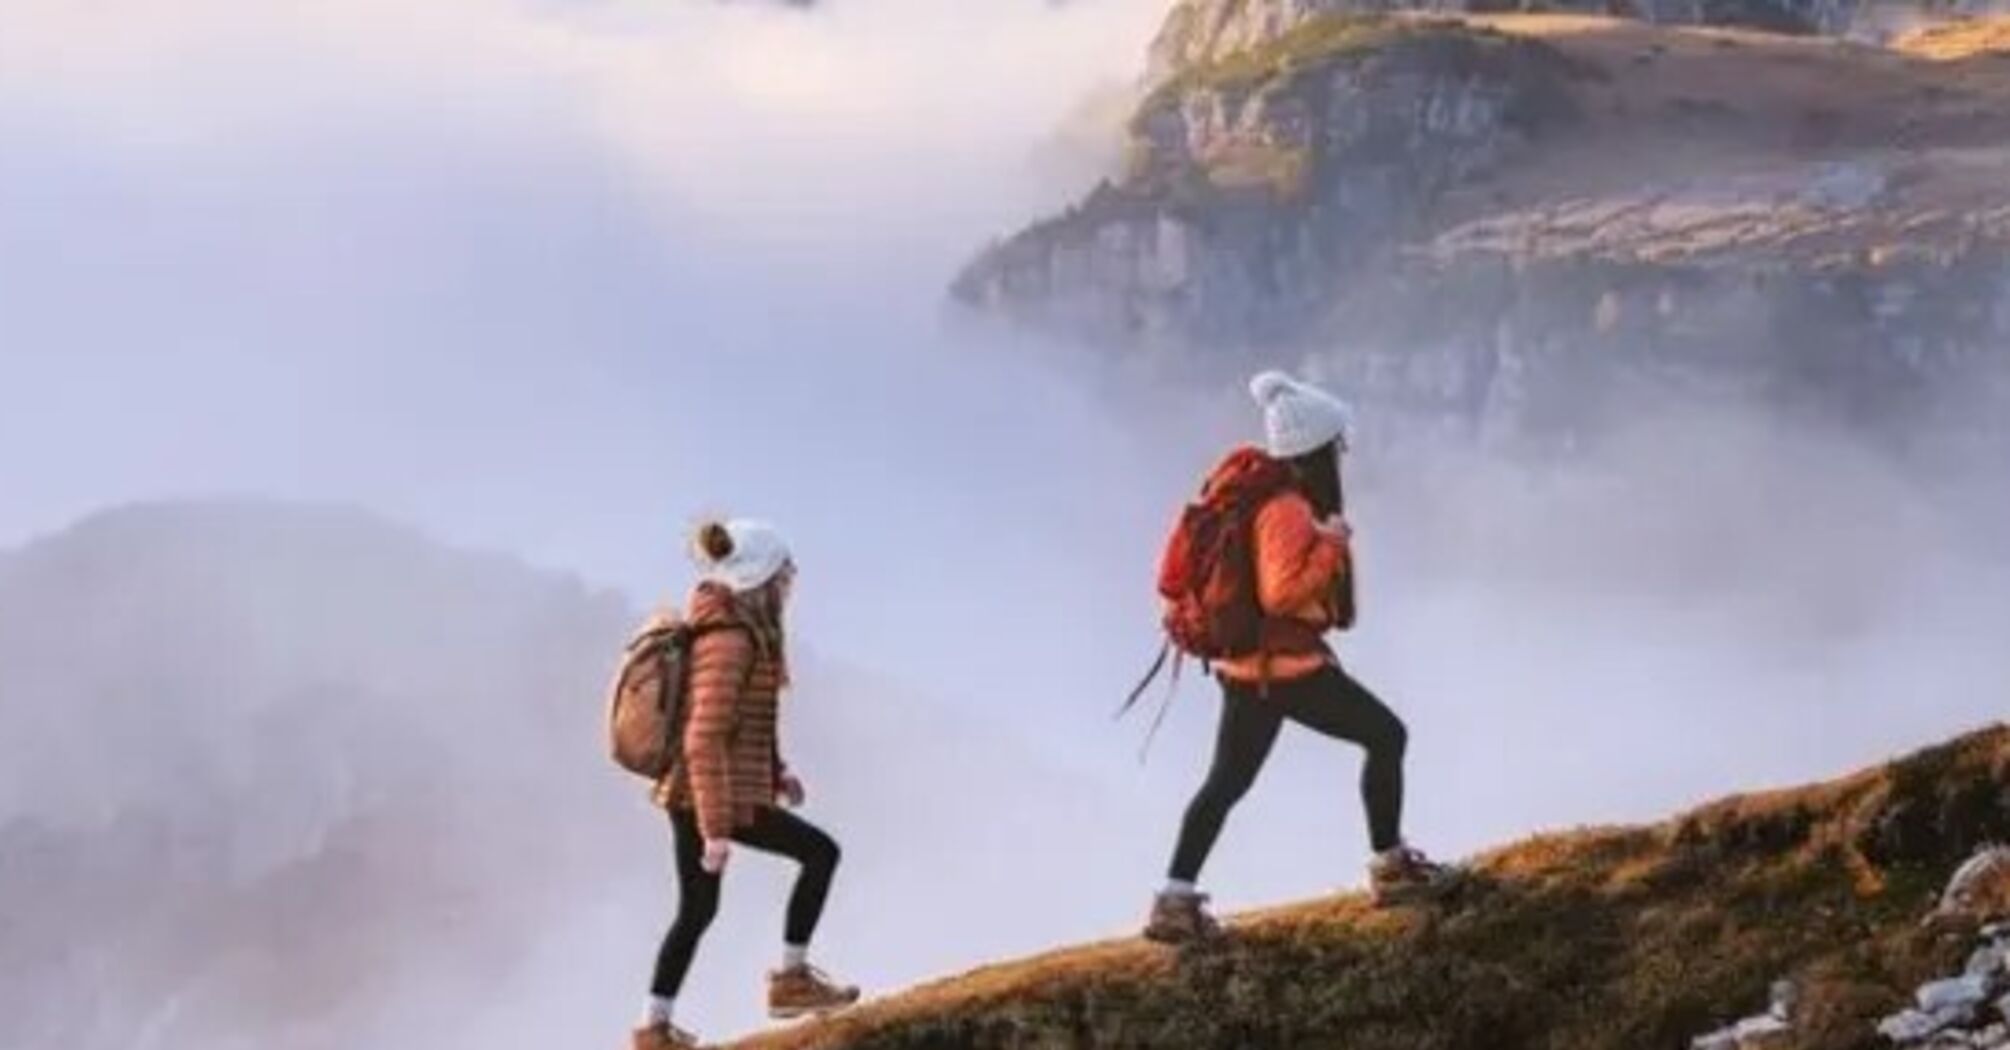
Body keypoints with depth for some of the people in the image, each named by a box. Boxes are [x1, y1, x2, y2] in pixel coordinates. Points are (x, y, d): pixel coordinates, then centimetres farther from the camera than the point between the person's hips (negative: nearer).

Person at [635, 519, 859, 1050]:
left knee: (697, 911, 19)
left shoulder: (731, 629, 10)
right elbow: (704, 739, -26)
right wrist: (718, 830, -26)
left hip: (689, 790, 10)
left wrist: (775, 771, 23)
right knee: (820, 852, 4)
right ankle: (791, 979, 9)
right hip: (717, 795, -10)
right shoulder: (729, 641, -21)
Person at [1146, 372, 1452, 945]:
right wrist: (1332, 547, -20)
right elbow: (1281, 593, -27)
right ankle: (1391, 866, 11)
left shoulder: (1268, 490, 9)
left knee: (1227, 781, 14)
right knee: (1386, 736, 4)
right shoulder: (1287, 511, -20)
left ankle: (1175, 901, 13)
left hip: (1248, 663, 10)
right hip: (1285, 665, -10)